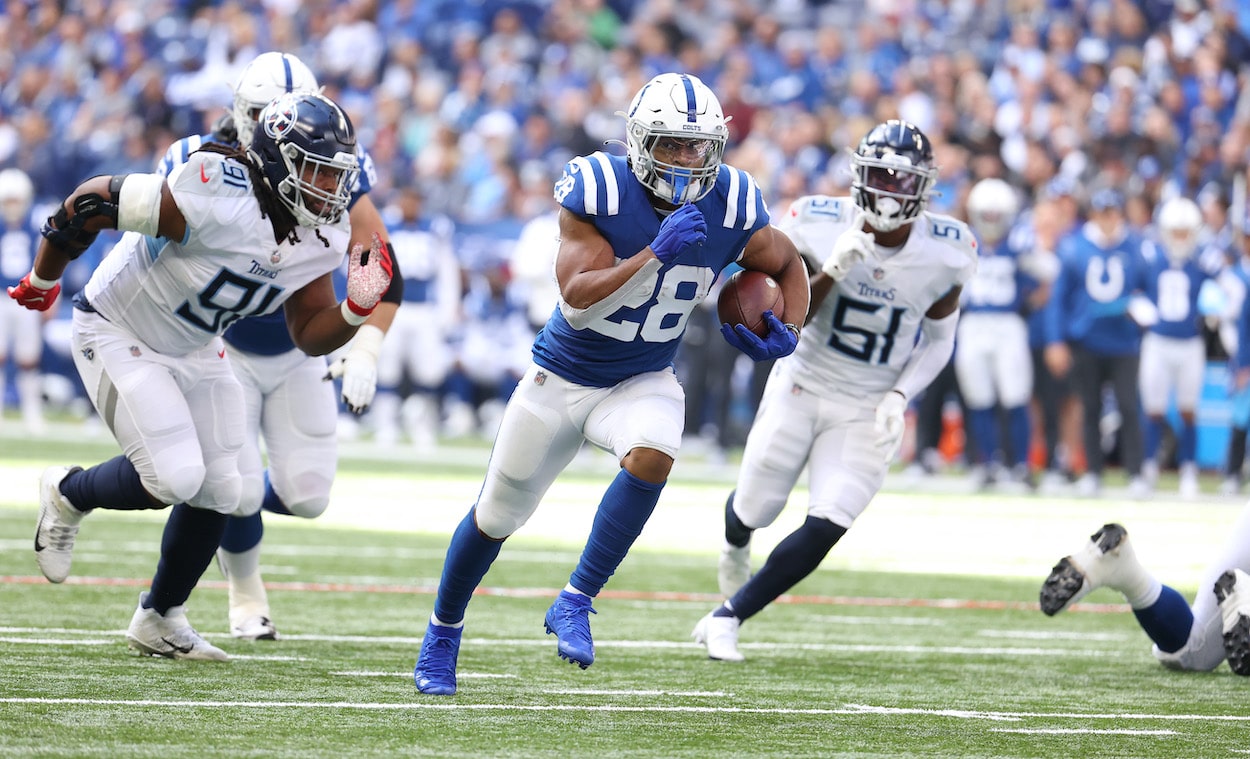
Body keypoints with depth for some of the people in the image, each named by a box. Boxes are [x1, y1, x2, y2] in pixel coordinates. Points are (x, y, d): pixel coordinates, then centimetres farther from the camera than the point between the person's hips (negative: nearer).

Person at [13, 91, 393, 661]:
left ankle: (159, 618, 25)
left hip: (195, 351, 7)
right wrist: (42, 282, -10)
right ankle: (68, 494, 13)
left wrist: (357, 309, -23)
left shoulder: (324, 239, -11)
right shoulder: (217, 202, -35)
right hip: (118, 334, -7)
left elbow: (310, 336, 0)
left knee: (217, 490, 4)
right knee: (174, 476, -18)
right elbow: (90, 203, -26)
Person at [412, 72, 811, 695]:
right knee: (496, 518, 12)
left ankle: (575, 603, -19)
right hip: (562, 378, -1)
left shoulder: (731, 208, -14)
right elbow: (577, 303, -32)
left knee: (652, 456, -33)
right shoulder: (599, 190, -24)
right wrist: (655, 255, -42)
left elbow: (787, 266, 7)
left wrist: (787, 332, -11)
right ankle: (443, 634, 38)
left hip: (643, 382, 1)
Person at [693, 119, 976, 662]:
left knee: (824, 530, -13)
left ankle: (728, 617, 5)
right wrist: (831, 272, -32)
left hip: (868, 413, 0)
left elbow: (938, 338, 2)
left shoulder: (946, 253, -14)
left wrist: (900, 397, -13)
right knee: (755, 509, 13)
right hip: (802, 388, 0)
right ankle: (736, 545, 53)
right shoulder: (819, 226, -18)